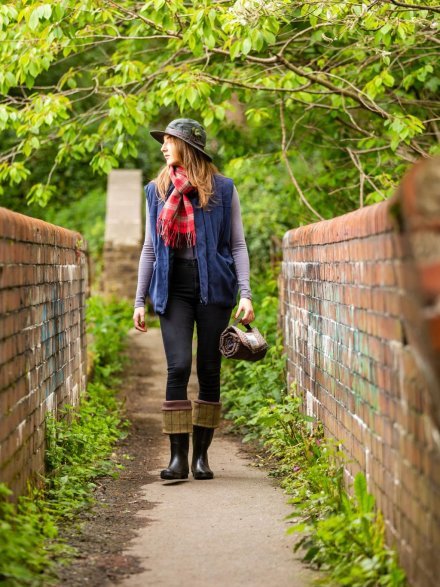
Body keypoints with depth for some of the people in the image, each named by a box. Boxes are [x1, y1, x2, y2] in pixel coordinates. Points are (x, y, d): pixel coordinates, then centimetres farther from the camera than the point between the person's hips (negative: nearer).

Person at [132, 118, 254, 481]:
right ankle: (178, 456, -8)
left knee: (209, 370, 1)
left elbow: (238, 244, 4)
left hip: (213, 287, -1)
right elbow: (150, 248, 15)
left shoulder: (222, 189, 3)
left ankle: (201, 456, 10)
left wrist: (245, 294, -6)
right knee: (178, 367, -11)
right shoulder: (157, 190, 12)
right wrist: (140, 300, 11)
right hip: (174, 289, 1)